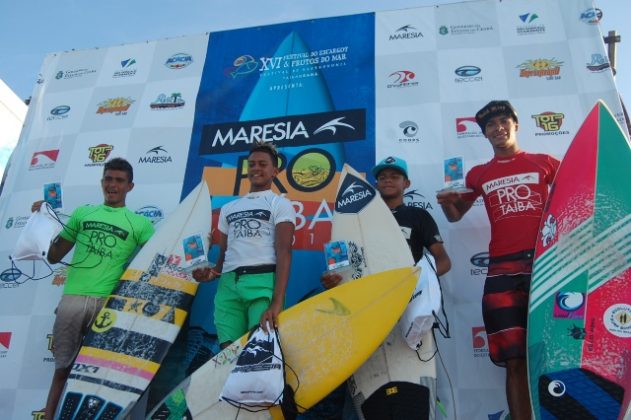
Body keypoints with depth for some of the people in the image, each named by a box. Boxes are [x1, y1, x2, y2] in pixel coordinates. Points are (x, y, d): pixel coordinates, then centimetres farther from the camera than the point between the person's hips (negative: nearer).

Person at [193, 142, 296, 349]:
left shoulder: (280, 204, 8)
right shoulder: (228, 208, 26)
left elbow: (284, 252, -5)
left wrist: (277, 302, -17)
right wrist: (212, 272, 3)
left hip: (262, 281, -5)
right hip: (228, 284, 5)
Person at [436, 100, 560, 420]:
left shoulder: (544, 163, 14)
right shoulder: (479, 175, 18)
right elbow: (456, 216, 26)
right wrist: (446, 202, 4)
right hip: (503, 269, 1)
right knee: (515, 359, 0)